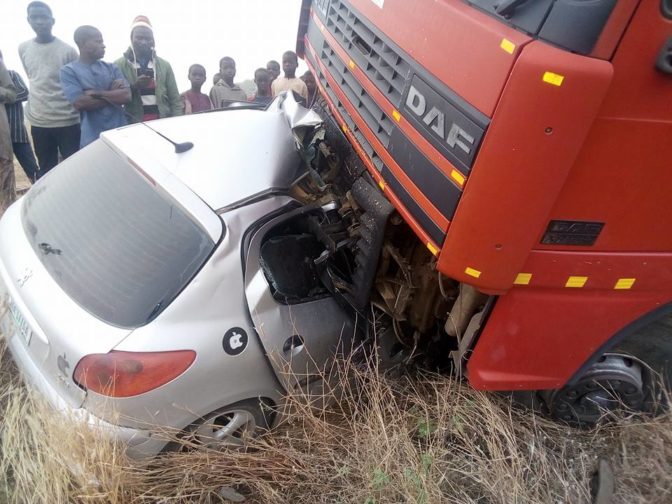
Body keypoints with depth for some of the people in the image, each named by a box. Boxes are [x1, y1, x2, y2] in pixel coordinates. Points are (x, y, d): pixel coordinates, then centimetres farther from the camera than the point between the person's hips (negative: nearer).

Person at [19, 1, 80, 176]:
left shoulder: (68, 50, -4)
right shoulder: (23, 49, 8)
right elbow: (31, 79, 20)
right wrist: (31, 106, 19)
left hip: (67, 121, -4)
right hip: (38, 122, 4)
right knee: (46, 171, 10)